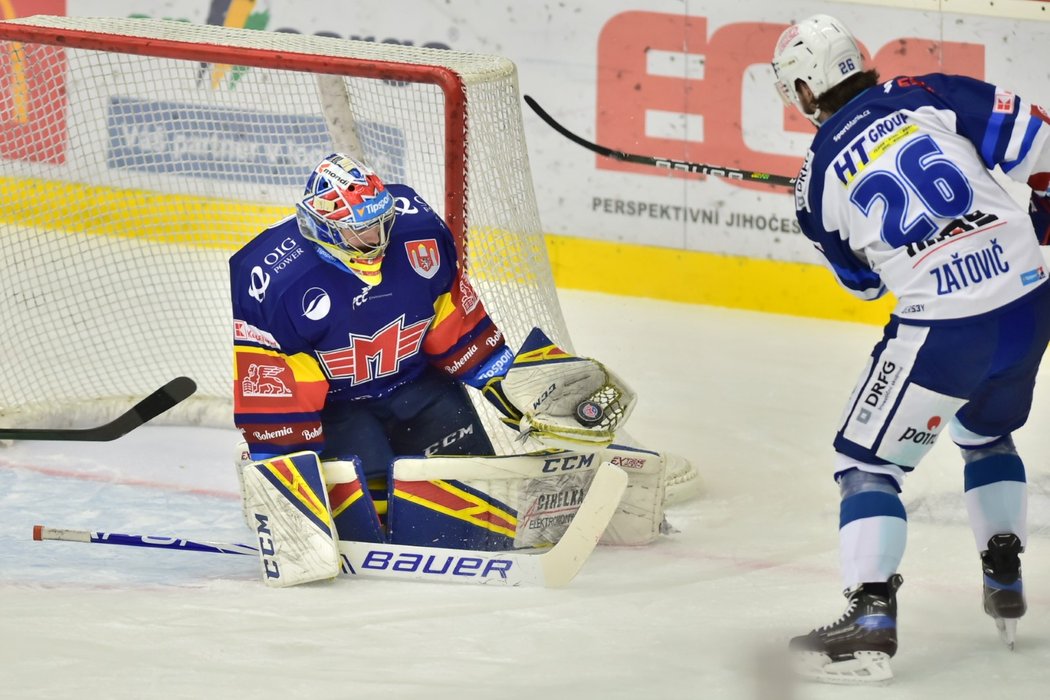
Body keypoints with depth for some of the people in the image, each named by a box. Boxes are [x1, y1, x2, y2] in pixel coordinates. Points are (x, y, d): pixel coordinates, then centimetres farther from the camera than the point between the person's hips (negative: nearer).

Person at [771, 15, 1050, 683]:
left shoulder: (820, 179, 2)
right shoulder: (930, 95, 4)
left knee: (868, 460, 7)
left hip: (944, 329, -5)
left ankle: (871, 617, -7)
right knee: (985, 432, 32)